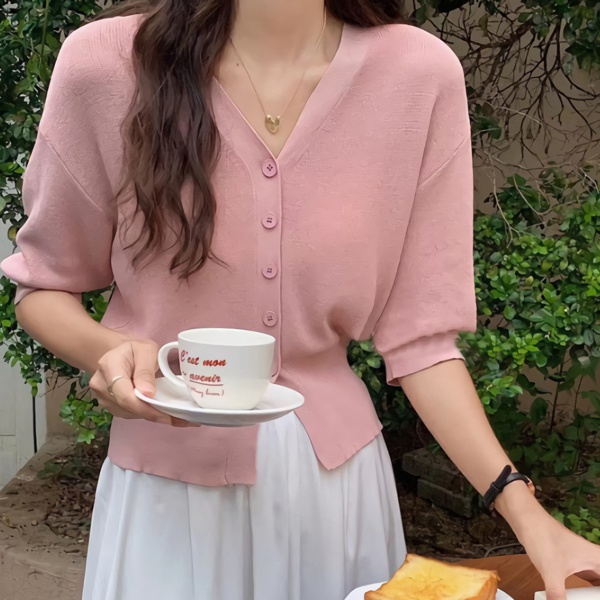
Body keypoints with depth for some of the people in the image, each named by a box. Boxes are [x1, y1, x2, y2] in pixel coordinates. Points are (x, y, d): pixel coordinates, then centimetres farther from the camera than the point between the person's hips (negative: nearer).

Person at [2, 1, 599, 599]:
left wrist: (525, 513, -14)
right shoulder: (106, 62, -13)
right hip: (168, 481, -1)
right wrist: (104, 349, -20)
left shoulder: (422, 74, -10)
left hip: (340, 473, 2)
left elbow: (419, 335, -7)